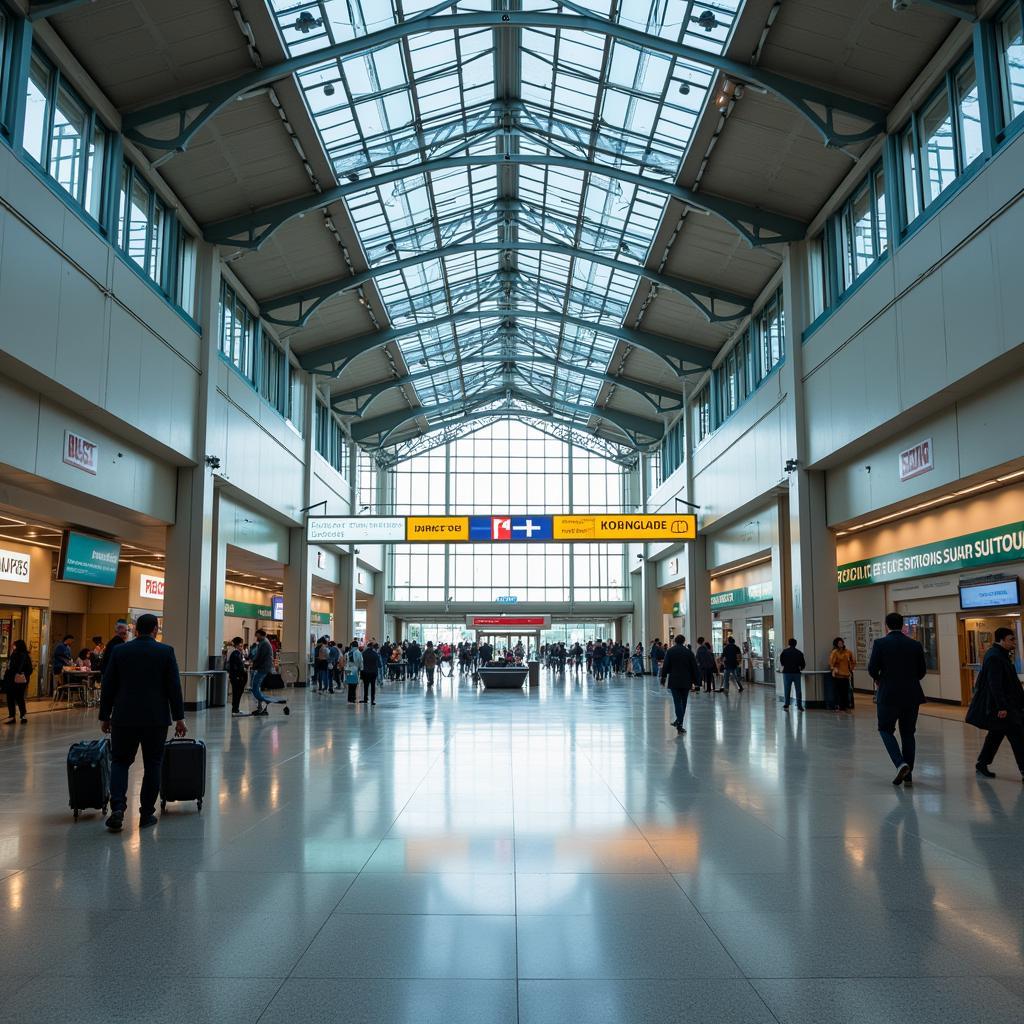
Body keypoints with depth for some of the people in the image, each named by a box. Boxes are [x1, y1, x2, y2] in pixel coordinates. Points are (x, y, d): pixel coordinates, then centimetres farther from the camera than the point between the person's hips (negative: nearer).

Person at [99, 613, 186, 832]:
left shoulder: (119, 651, 2)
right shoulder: (166, 652, -3)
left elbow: (108, 687, 4)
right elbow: (174, 687, -4)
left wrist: (104, 717, 13)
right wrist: (179, 718, 1)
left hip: (124, 718, 1)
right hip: (156, 719, -1)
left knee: (120, 762, 12)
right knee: (152, 765, 9)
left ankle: (117, 807, -5)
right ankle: (146, 814, 12)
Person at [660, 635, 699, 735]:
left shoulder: (670, 651, -1)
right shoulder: (688, 652, 1)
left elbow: (665, 666, -3)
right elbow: (694, 667, 3)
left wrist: (663, 678, 4)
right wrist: (695, 680, 10)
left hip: (674, 681, -1)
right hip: (686, 682, 1)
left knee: (677, 702, -2)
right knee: (683, 702, 13)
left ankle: (679, 724, -15)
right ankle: (679, 721, 21)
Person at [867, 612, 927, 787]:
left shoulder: (880, 644, -7)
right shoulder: (915, 645, 2)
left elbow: (872, 669, -9)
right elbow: (922, 671, 6)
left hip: (889, 695, -3)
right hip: (911, 695, 3)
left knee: (886, 730, 11)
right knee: (908, 733, 13)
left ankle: (900, 763, -10)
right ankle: (908, 775, 14)